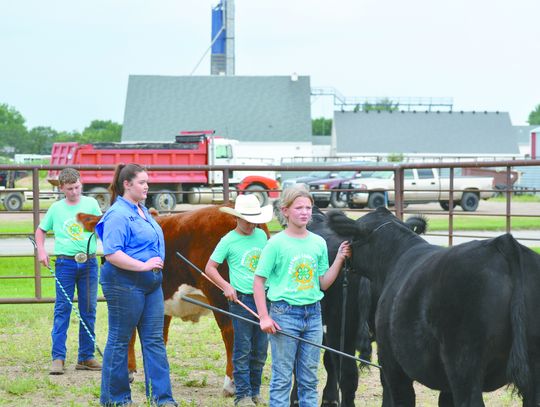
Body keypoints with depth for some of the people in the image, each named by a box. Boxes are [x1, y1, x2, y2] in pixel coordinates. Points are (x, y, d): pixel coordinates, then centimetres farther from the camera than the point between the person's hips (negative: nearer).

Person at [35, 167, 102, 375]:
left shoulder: (91, 204, 6)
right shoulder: (56, 208, 6)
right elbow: (41, 230, 18)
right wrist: (41, 250, 3)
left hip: (89, 262, 1)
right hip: (65, 263, -1)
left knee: (89, 310, 6)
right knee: (62, 309, -4)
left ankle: (86, 357, 13)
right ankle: (58, 358, -4)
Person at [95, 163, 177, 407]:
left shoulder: (142, 211, 13)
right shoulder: (118, 215, -16)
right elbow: (112, 254, -24)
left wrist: (156, 266, 19)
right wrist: (143, 265, -23)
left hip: (151, 283, 9)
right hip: (124, 284, -9)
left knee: (154, 339, 6)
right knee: (119, 340, 2)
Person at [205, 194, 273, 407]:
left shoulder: (261, 235, 8)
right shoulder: (229, 240, -5)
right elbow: (210, 268, -3)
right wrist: (226, 286, -15)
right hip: (241, 299, -5)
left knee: (260, 350, 10)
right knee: (242, 350, -2)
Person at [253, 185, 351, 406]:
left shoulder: (318, 243, 7)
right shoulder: (276, 243, -6)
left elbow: (323, 283, 11)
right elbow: (258, 281, -4)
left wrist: (339, 259, -1)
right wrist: (264, 317, -11)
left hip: (313, 313, 4)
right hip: (285, 313, -4)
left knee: (309, 378, 9)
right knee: (282, 378, 0)